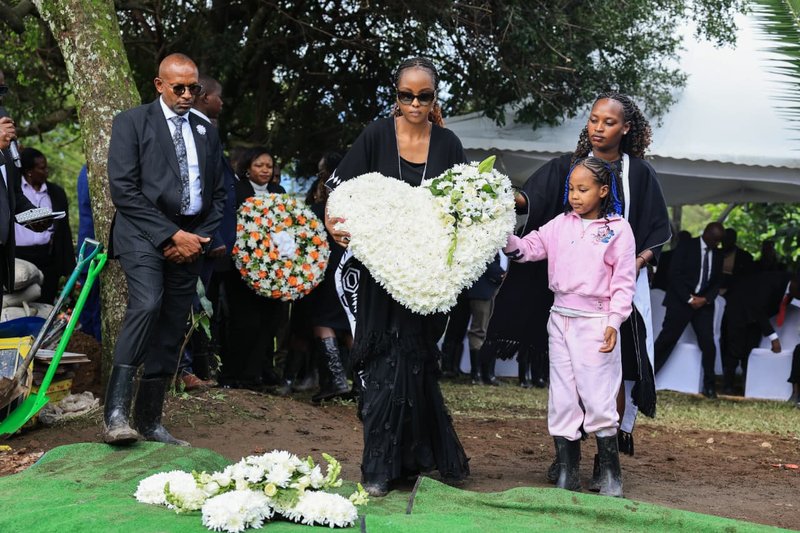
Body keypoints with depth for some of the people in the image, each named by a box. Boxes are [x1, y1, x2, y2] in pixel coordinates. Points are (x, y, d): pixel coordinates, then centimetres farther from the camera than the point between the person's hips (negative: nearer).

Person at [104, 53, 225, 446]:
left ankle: (149, 421, 12)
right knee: (147, 304, -28)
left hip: (190, 241, 6)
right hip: (144, 234, -6)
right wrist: (171, 235, -13)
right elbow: (123, 188, -9)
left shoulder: (206, 132, 17)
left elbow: (217, 195, 19)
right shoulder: (132, 122, 0)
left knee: (171, 332, 4)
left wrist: (199, 238, 1)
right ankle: (116, 412, -28)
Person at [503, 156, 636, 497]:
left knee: (598, 399, -4)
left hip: (595, 322, -5)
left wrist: (614, 322, -12)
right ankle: (566, 473, 15)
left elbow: (624, 281, -5)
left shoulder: (619, 230, -3)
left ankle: (610, 474, 8)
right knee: (562, 398, 7)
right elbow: (528, 248, 5)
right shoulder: (561, 225, 9)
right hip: (561, 318, 5)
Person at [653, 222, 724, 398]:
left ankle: (709, 386, 6)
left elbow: (717, 282, 12)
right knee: (667, 339, -4)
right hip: (681, 301, -4)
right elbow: (675, 275, -8)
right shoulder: (686, 248, -4)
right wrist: (689, 299, -14)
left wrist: (705, 299, -6)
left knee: (708, 343, -4)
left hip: (704, 303, 4)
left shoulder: (717, 255, 10)